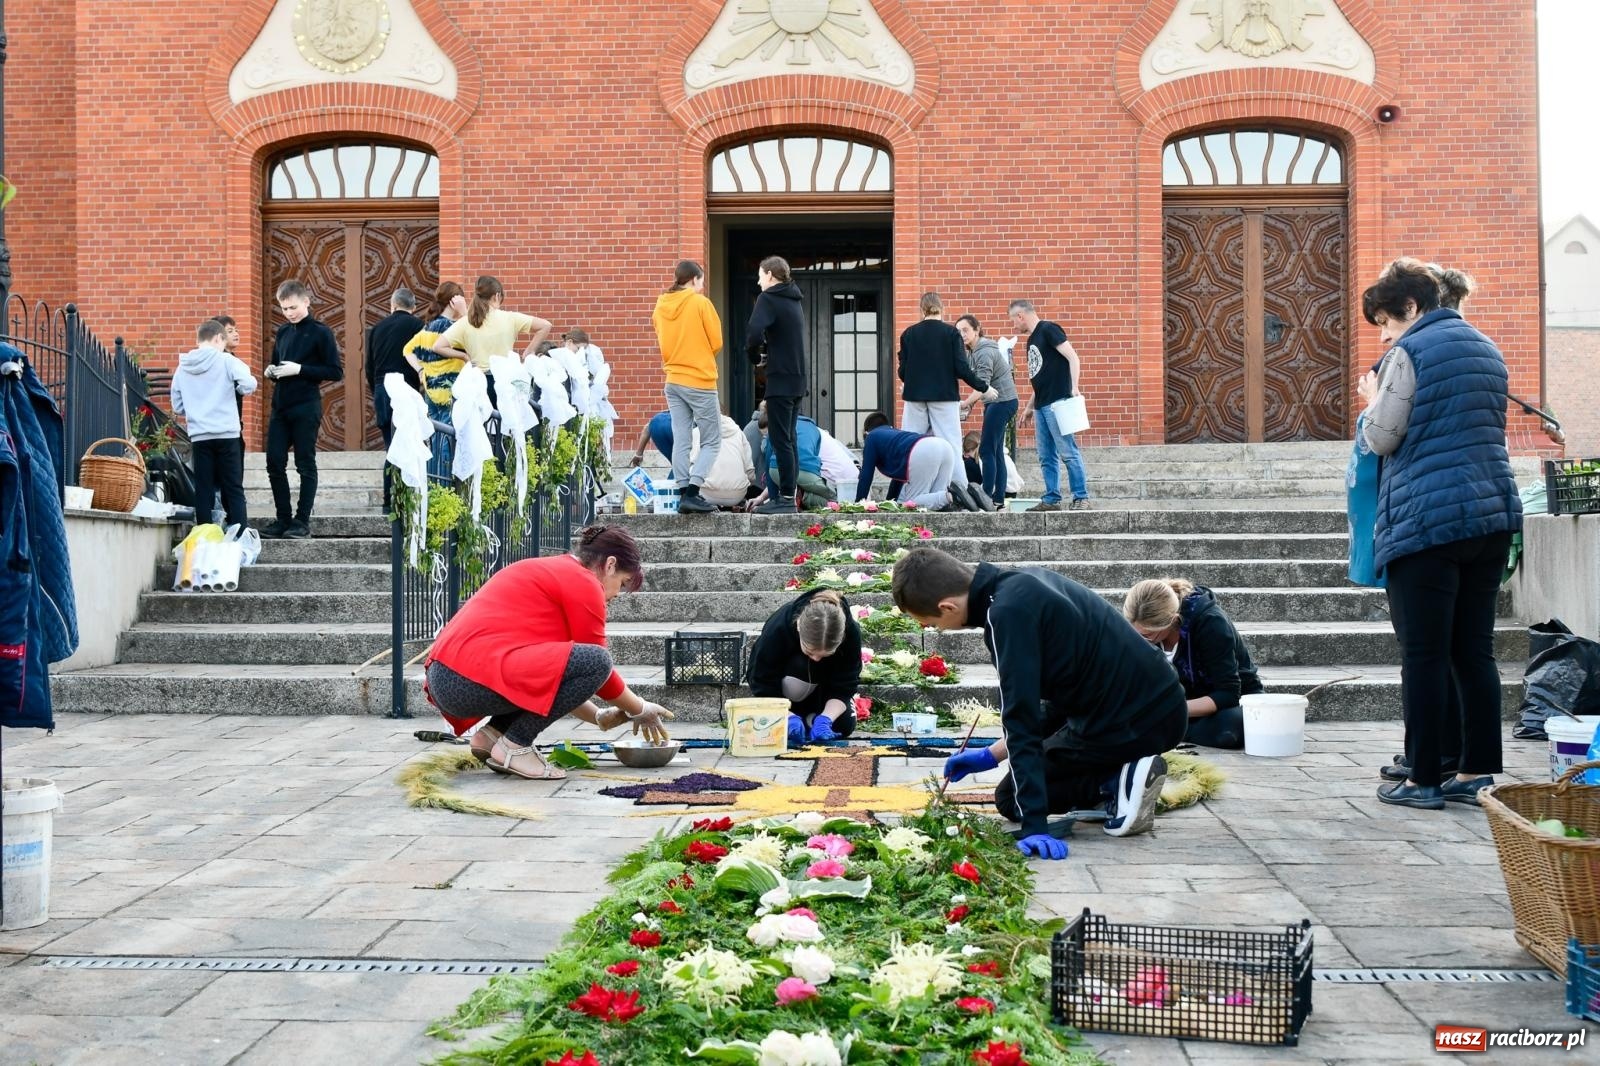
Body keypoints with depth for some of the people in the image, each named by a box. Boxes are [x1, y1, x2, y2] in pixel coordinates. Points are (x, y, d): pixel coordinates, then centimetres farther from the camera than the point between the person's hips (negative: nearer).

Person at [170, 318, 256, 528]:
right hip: (227, 434, -3)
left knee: (203, 490, 5)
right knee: (234, 489, 1)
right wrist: (239, 388, 7)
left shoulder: (182, 368, 9)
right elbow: (249, 385, -15)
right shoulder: (225, 361, -4)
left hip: (198, 436, 3)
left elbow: (177, 407, 12)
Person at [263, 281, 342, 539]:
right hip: (280, 407, 6)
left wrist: (300, 369, -17)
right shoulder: (283, 332, 14)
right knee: (274, 463, 3)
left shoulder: (320, 333, -5)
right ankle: (283, 519, 12)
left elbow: (336, 372, -10)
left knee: (305, 465, -1)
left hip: (306, 408, -6)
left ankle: (302, 521, 5)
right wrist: (271, 371, 2)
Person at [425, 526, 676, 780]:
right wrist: (640, 710, 16)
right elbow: (595, 663, 2)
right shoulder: (582, 581, -2)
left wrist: (600, 718, 30)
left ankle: (493, 734, 11)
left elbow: (559, 669, 32)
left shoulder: (552, 570, 27)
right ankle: (514, 746, -8)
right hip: (474, 678, -10)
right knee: (594, 662, -16)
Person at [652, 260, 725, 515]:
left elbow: (663, 343, 14)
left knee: (681, 441, 8)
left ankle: (683, 493, 6)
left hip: (673, 382, 6)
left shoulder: (660, 307, 7)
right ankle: (692, 492, -11)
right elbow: (716, 342, -5)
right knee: (712, 442, 0)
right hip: (700, 382, -6)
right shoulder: (700, 303, -9)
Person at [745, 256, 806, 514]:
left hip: (780, 379, -8)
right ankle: (789, 494, 15)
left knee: (781, 440, -6)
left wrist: (754, 356, -5)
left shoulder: (768, 299, -8)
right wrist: (767, 352, 7)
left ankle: (786, 498, -7)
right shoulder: (793, 301, 18)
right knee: (789, 439, 13)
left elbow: (754, 333, -23)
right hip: (797, 379, 8)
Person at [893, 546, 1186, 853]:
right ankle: (1118, 776, 12)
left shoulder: (1008, 612, -20)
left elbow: (1020, 718, -21)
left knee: (1012, 800, 11)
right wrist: (993, 754, 21)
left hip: (1125, 724, -9)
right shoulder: (1025, 583, 8)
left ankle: (1120, 780, -4)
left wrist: (1034, 825, -20)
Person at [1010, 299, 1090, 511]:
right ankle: (1051, 499, 11)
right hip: (1042, 405, 9)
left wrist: (1074, 388, -20)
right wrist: (1029, 407, 26)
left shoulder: (1048, 330, -5)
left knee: (1067, 451, -9)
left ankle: (1081, 497, -6)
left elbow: (1073, 357, -11)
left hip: (1057, 402, -9)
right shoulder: (1032, 340, 21)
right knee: (1046, 457, 8)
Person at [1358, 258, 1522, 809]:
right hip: (1492, 515, 8)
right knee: (1475, 650, 11)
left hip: (1426, 519, -8)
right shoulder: (1486, 349, 18)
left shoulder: (1411, 353, -8)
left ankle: (1424, 780, 2)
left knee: (1424, 655, -2)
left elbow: (1382, 437, -9)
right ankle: (1479, 772, 13)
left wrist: (1372, 400, 11)